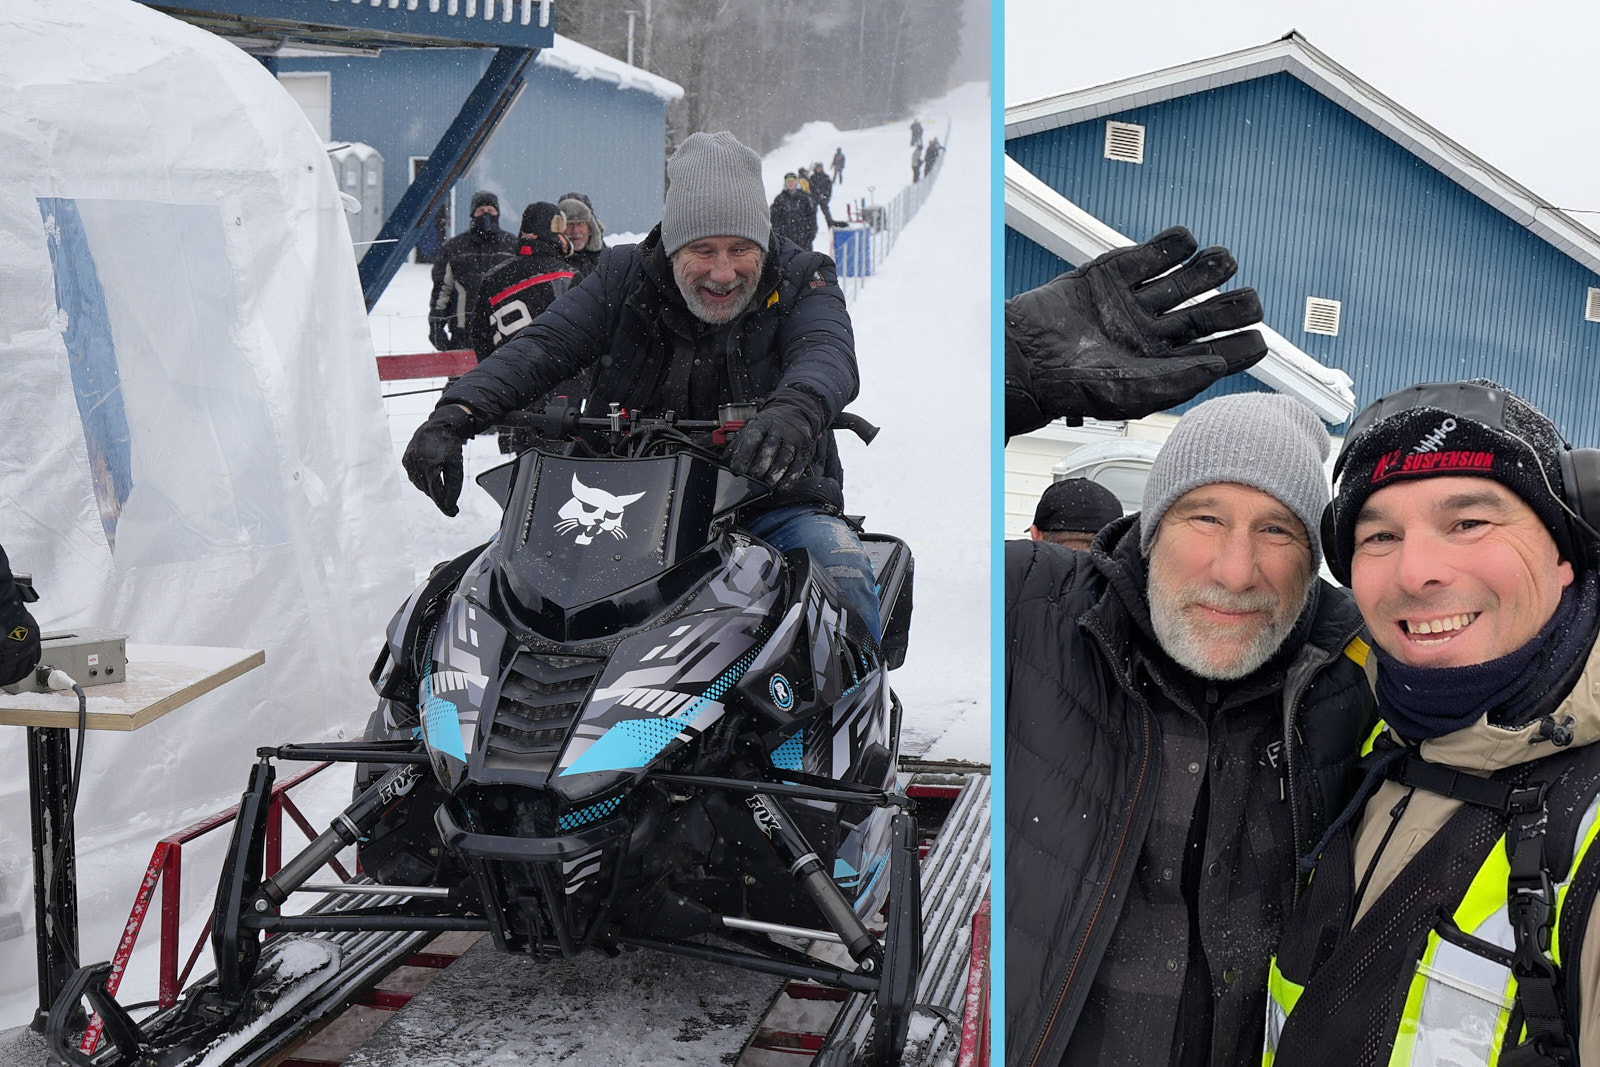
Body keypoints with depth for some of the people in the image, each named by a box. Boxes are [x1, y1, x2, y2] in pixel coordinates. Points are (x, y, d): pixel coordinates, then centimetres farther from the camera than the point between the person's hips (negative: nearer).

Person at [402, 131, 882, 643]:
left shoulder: (802, 281, -2)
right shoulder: (622, 279, 3)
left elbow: (828, 355, -22)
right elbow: (539, 347, -5)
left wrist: (793, 410, -48)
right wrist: (454, 415, -24)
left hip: (773, 503, -2)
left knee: (842, 570, -30)